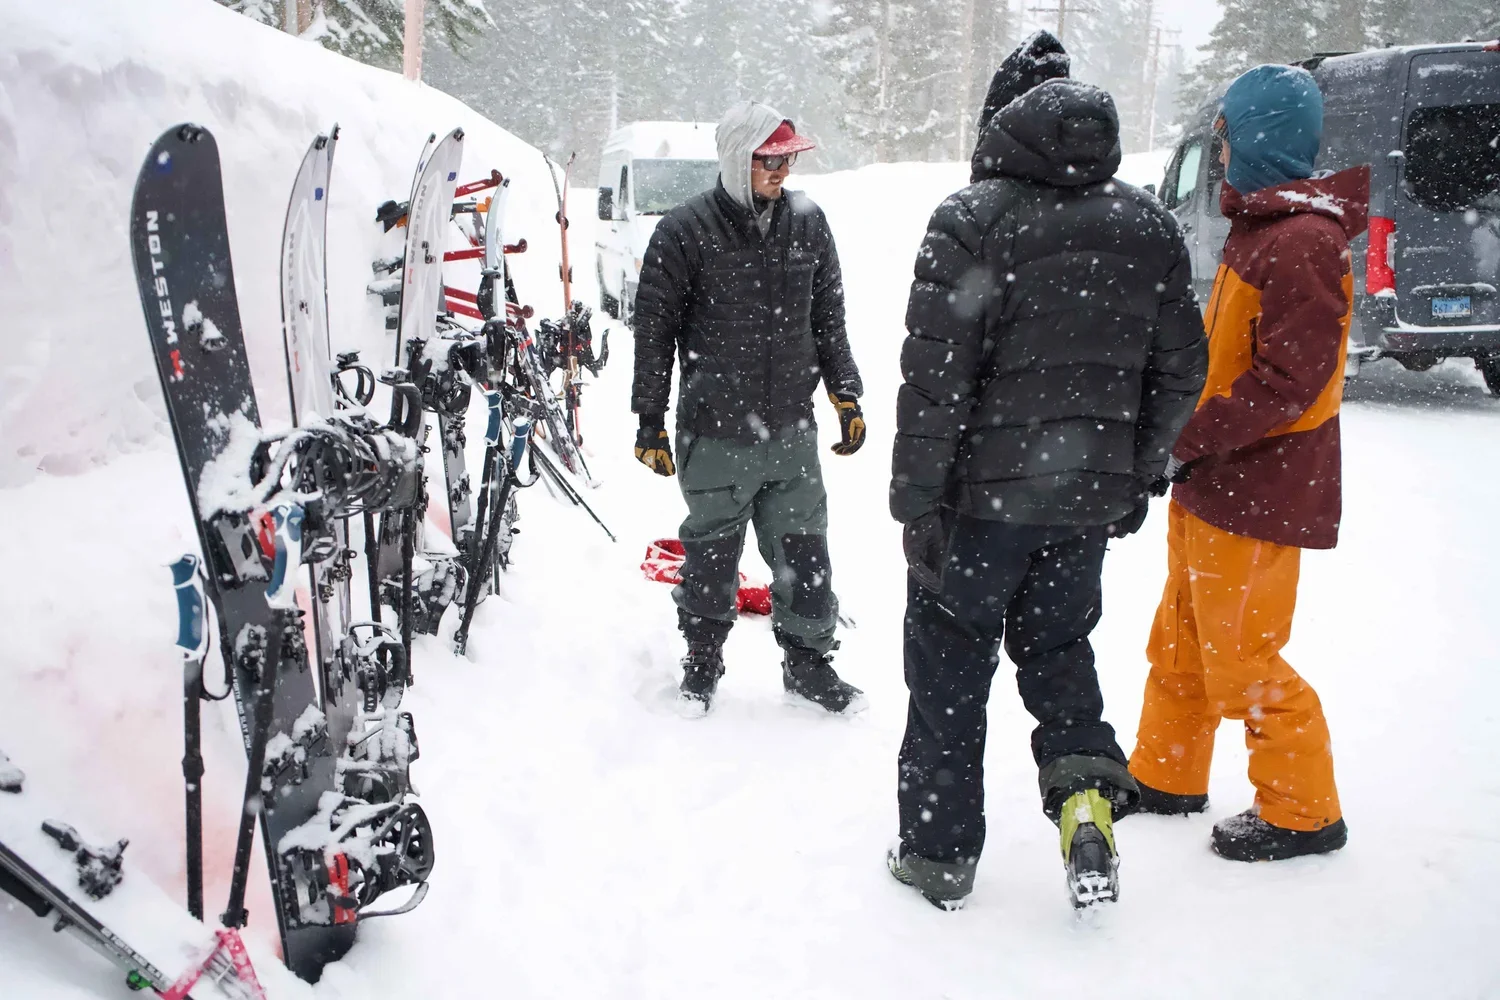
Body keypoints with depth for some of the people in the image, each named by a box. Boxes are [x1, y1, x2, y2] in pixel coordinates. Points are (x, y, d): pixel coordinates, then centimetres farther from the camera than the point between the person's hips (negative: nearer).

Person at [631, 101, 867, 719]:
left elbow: (829, 319, 16)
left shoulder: (808, 223, 7)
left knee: (803, 554, 8)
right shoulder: (684, 232, -7)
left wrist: (846, 395, 11)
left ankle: (809, 662, 26)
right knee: (711, 555, 9)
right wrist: (651, 423, -2)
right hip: (714, 435, -3)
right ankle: (702, 662, 29)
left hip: (792, 433, 3)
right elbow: (654, 332, -3)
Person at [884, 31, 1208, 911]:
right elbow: (1181, 369, 9)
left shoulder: (974, 219, -12)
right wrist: (1138, 477, 19)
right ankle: (1088, 786, 7)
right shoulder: (1150, 226, 5)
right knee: (1057, 642, 25)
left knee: (950, 667, 10)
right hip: (1091, 496, 5)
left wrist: (918, 500, -9)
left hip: (985, 491, -4)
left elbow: (937, 375, -15)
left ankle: (941, 851, 19)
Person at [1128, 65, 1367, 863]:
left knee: (1241, 659, 1)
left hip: (1255, 494, -10)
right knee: (1181, 639, 19)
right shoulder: (1258, 226, 11)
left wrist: (1183, 440, -22)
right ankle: (1166, 776, 35)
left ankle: (1303, 811, 19)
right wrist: (1183, 435, 7)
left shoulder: (1303, 244, -20)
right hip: (1210, 482, 10)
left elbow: (1286, 384, -25)